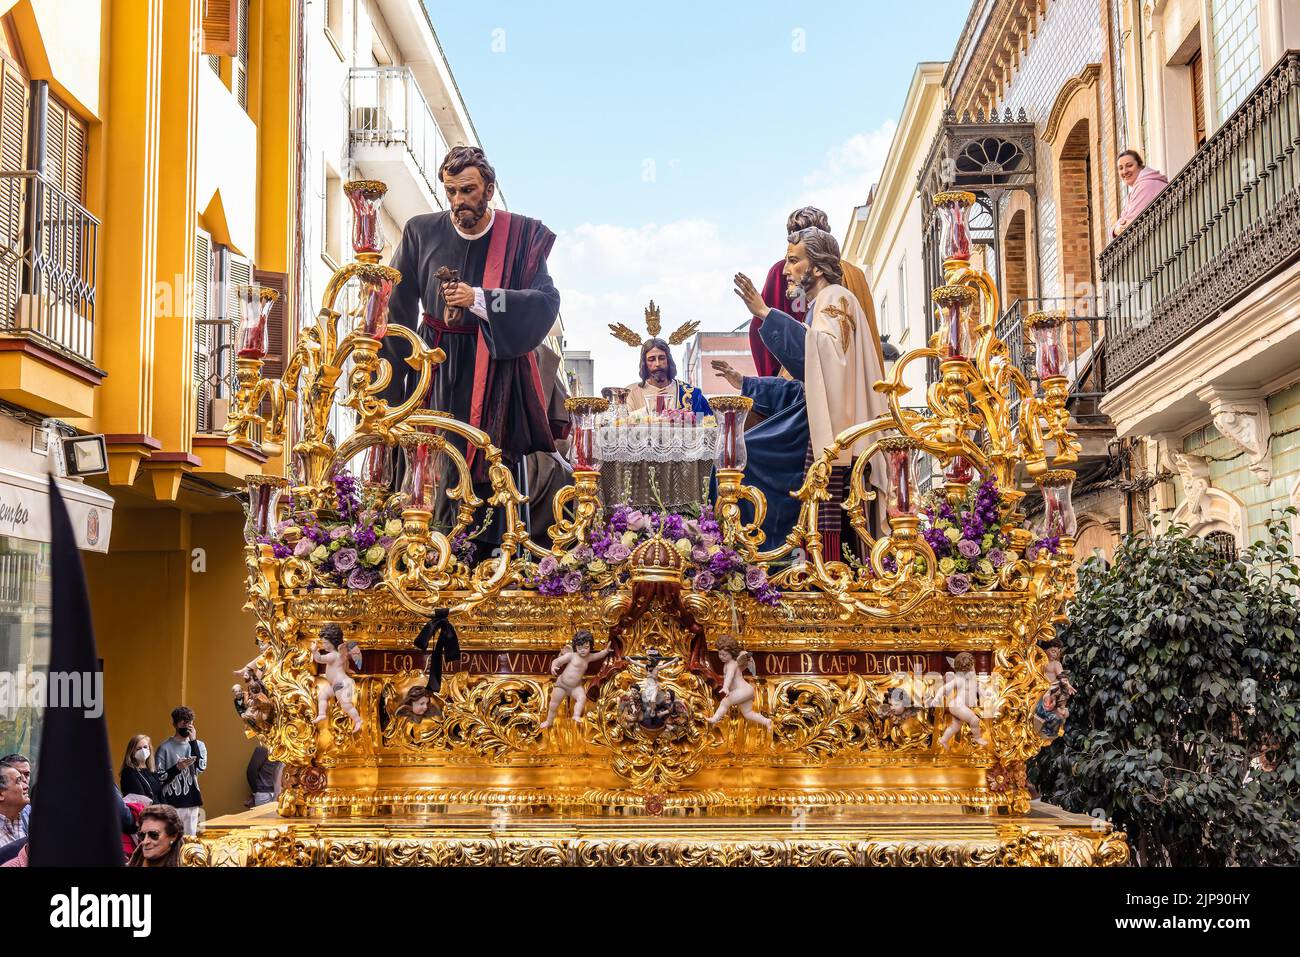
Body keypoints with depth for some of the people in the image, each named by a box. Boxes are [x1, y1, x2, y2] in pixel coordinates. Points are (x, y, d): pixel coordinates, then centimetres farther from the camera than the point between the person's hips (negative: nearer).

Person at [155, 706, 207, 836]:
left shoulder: (199, 745, 9)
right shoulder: (165, 747, 0)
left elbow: (201, 768, -8)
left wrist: (193, 741, -9)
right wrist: (177, 768, -18)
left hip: (192, 804, 3)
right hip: (171, 805, -3)